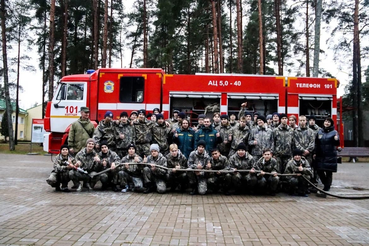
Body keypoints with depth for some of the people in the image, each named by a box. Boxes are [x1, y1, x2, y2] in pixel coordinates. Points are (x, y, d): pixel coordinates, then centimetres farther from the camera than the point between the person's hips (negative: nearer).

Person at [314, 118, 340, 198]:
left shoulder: (334, 132, -2)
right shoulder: (320, 131, 10)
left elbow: (337, 144, -11)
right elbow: (316, 143, 15)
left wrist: (336, 139, -32)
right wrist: (315, 153, 11)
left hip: (330, 156, -4)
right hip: (320, 155, 4)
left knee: (329, 172, -1)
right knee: (319, 171, 7)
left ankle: (325, 190, 2)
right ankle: (327, 184, 30)